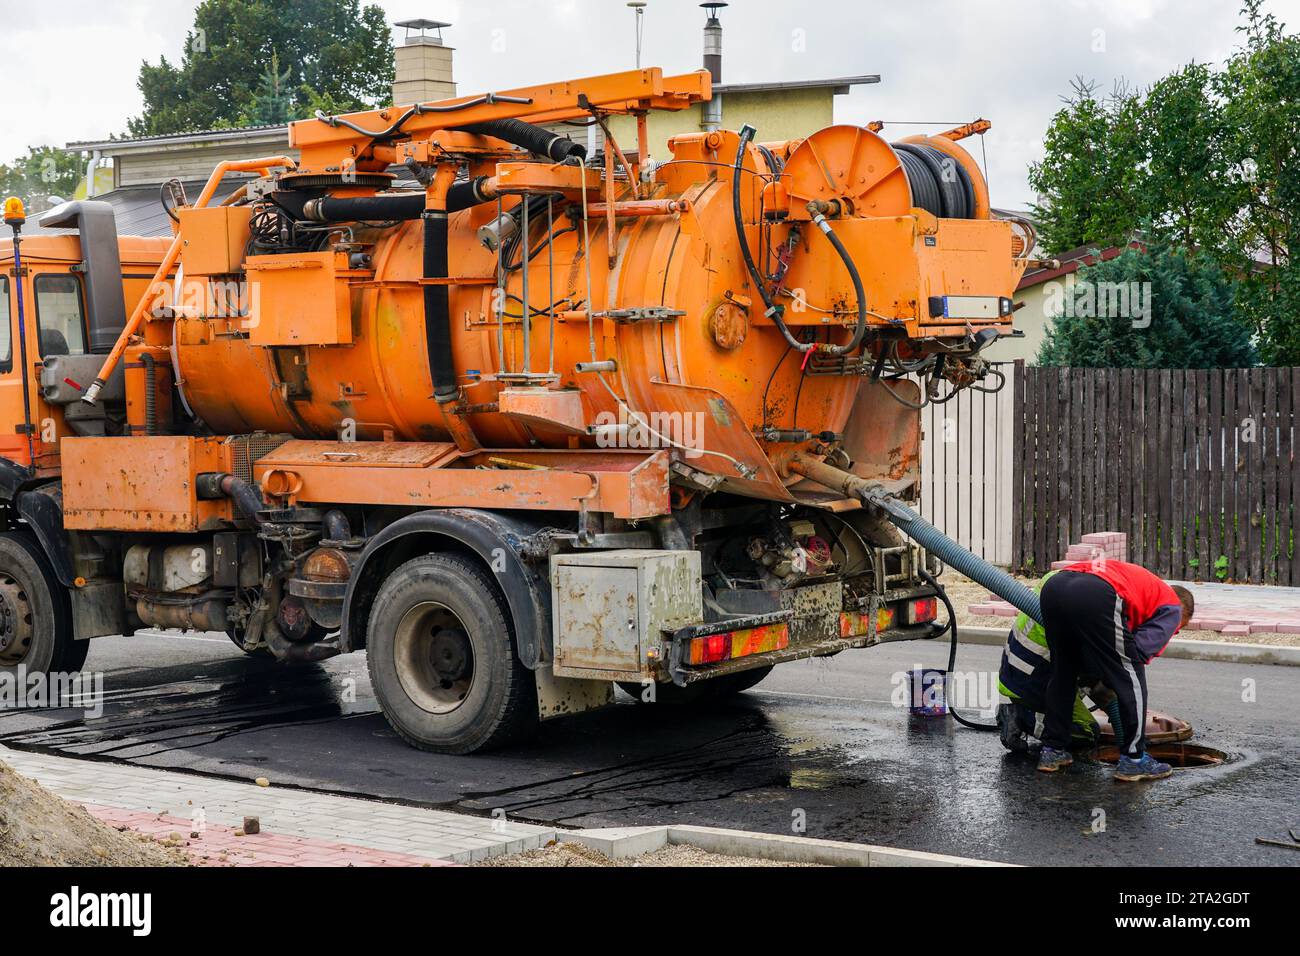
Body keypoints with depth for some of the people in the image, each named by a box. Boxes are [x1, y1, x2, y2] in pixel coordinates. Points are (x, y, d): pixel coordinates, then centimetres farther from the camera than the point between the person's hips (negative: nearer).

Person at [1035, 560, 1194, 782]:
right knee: (1131, 680, 11)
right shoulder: (1172, 607, 22)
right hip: (1095, 596, -7)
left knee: (1062, 673, 26)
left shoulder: (1140, 581, 43)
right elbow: (1141, 649, 8)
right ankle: (1133, 759, 16)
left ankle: (1052, 751, 30)